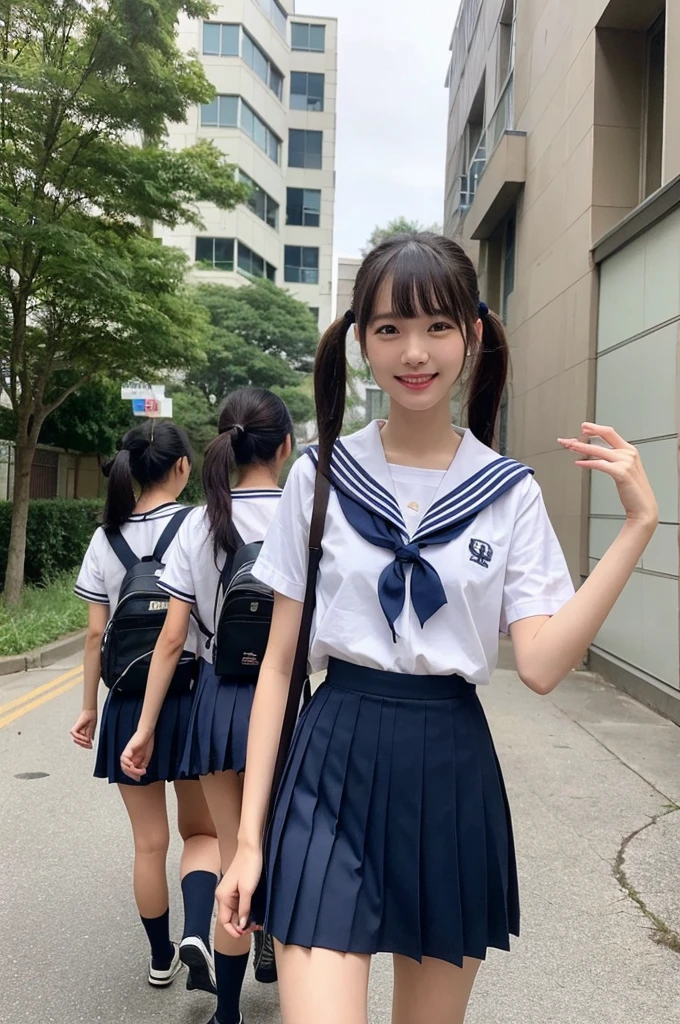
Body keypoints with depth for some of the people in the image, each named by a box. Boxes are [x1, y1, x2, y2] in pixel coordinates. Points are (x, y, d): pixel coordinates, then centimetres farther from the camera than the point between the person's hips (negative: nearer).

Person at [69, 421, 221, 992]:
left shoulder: (106, 538, 1)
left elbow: (96, 633, 2)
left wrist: (89, 707, 10)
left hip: (128, 703, 3)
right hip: (191, 695, -2)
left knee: (149, 842, 16)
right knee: (202, 831, 15)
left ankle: (162, 957, 30)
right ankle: (195, 940, -6)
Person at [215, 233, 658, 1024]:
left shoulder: (510, 493, 1)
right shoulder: (319, 478, -1)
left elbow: (540, 666, -10)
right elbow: (279, 664, 1)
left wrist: (636, 526, -15)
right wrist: (249, 836, -1)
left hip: (453, 775, 2)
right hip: (334, 767, -1)